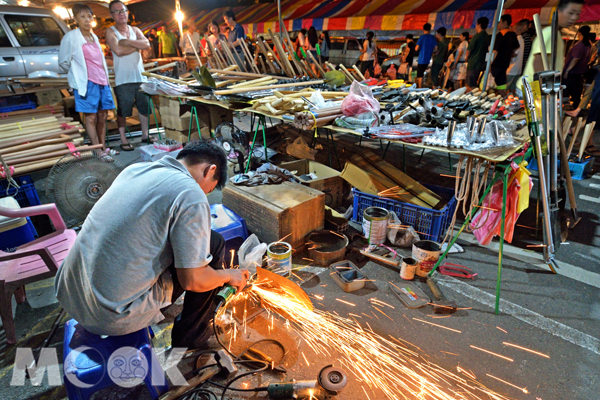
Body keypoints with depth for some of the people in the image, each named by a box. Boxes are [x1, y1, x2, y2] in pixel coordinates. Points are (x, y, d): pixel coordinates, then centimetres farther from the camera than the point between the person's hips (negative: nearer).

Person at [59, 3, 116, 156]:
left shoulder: (94, 37, 17)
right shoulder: (71, 37, -3)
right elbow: (63, 63, 3)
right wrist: (77, 74, 12)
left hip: (102, 82, 6)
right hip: (87, 83, -6)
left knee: (102, 116, 7)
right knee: (91, 117, -6)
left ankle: (103, 147, 15)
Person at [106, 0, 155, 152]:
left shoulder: (135, 30, 13)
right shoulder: (110, 32, -1)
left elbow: (147, 44, -5)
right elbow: (118, 50, -18)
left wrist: (128, 41, -13)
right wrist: (137, 46, -7)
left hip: (140, 77, 5)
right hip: (123, 79, -4)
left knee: (144, 107, 11)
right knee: (123, 110, 0)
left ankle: (145, 134, 26)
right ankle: (123, 139, 9)